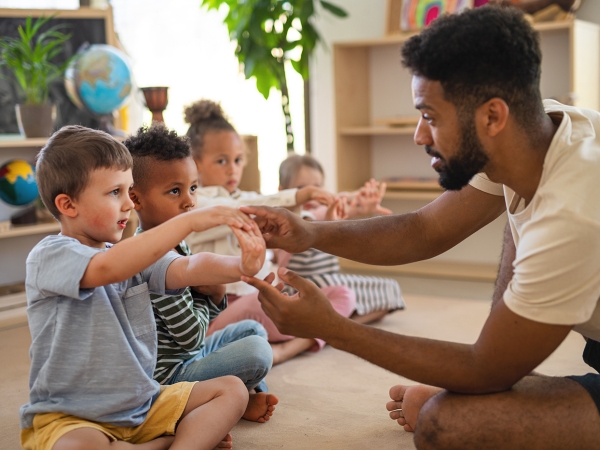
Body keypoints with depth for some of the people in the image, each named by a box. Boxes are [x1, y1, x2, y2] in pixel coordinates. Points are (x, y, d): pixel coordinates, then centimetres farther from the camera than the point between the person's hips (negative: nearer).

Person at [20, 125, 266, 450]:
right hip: (70, 416, -6)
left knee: (232, 390, -1)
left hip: (142, 404, 6)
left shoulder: (133, 255, 5)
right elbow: (108, 268, -36)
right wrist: (188, 221, -41)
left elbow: (186, 270, -13)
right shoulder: (49, 257, -16)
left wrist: (240, 267, -34)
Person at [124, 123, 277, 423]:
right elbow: (191, 336, -23)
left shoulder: (177, 246, 6)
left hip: (190, 354, 11)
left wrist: (215, 292, -8)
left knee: (252, 329, 20)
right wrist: (201, 291, -6)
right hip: (169, 374, -11)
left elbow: (206, 316, 15)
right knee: (257, 352, -20)